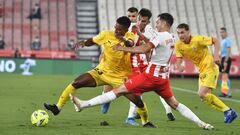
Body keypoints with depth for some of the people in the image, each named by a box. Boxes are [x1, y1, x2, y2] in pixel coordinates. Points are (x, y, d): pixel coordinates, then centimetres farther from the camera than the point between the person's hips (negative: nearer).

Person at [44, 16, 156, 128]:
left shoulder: (129, 36, -13)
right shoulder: (107, 35, -7)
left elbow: (130, 44, -37)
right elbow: (92, 41, 9)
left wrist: (124, 40, -60)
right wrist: (84, 43, -12)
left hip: (121, 77, -2)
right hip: (102, 71, 2)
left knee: (137, 100, -12)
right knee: (76, 83, -14)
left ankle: (146, 122, 16)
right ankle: (58, 107, -3)